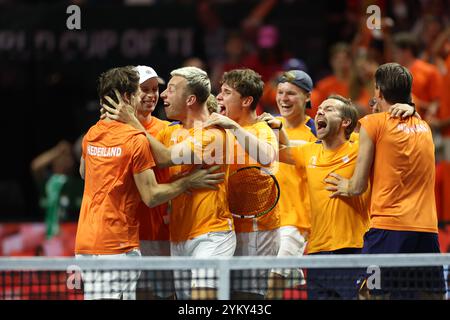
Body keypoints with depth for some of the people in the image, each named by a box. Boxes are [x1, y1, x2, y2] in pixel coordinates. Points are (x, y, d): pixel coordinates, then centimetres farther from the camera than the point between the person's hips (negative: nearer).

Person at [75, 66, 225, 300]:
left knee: (93, 295, 10)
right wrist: (188, 182, -3)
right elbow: (151, 197, -12)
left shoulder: (91, 134, 10)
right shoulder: (136, 140, -11)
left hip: (85, 243, 8)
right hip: (117, 246, -8)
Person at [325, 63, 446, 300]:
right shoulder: (424, 127, 16)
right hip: (427, 230, 5)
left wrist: (346, 187, 22)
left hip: (388, 227, -5)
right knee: (430, 294, 4)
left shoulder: (373, 123, 0)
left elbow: (358, 186, 1)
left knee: (371, 293, -5)